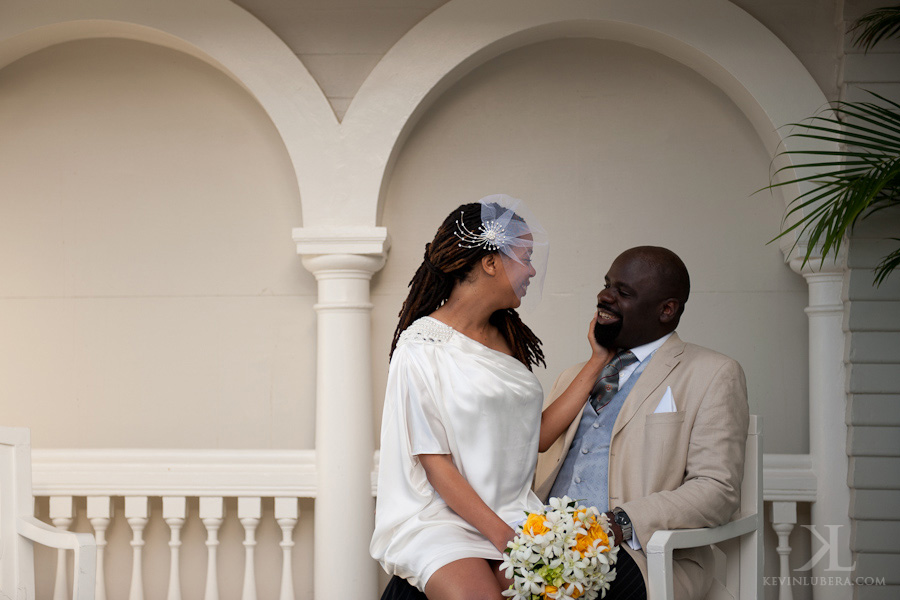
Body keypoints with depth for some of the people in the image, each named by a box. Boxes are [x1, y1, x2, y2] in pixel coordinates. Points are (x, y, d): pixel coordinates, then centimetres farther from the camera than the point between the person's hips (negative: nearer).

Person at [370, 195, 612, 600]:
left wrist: (597, 360, 14)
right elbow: (434, 463, -9)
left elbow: (537, 434, 10)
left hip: (511, 517, 6)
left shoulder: (507, 340, 17)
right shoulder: (422, 346, -4)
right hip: (442, 521, -6)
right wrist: (503, 538, -17)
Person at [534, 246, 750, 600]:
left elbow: (717, 490, -5)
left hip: (643, 556, -5)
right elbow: (536, 468, 20)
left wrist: (622, 523, -19)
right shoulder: (574, 377, 25)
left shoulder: (713, 375, 6)